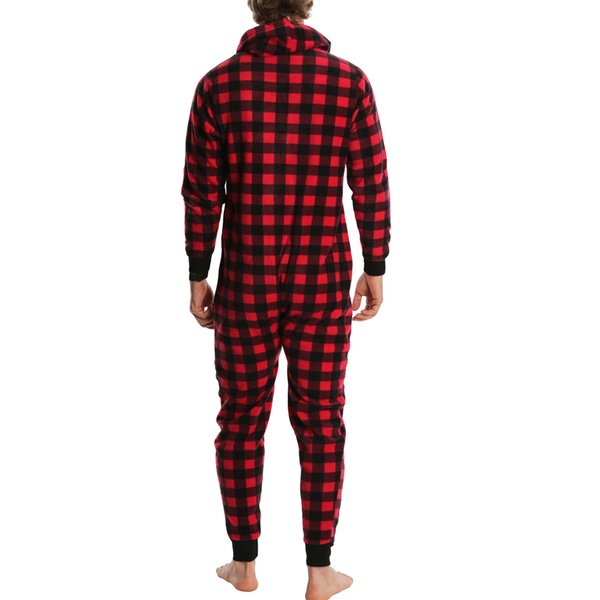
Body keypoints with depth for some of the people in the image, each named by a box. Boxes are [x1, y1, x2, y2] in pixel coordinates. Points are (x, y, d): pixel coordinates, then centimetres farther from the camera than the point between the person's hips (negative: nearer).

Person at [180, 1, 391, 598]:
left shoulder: (217, 84, -6)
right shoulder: (349, 80, -6)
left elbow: (201, 192, -5)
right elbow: (372, 186, -5)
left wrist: (197, 279, 4)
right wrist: (375, 271, 6)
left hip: (246, 283, 0)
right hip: (323, 283, 0)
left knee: (241, 420, 15)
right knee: (319, 422, 11)